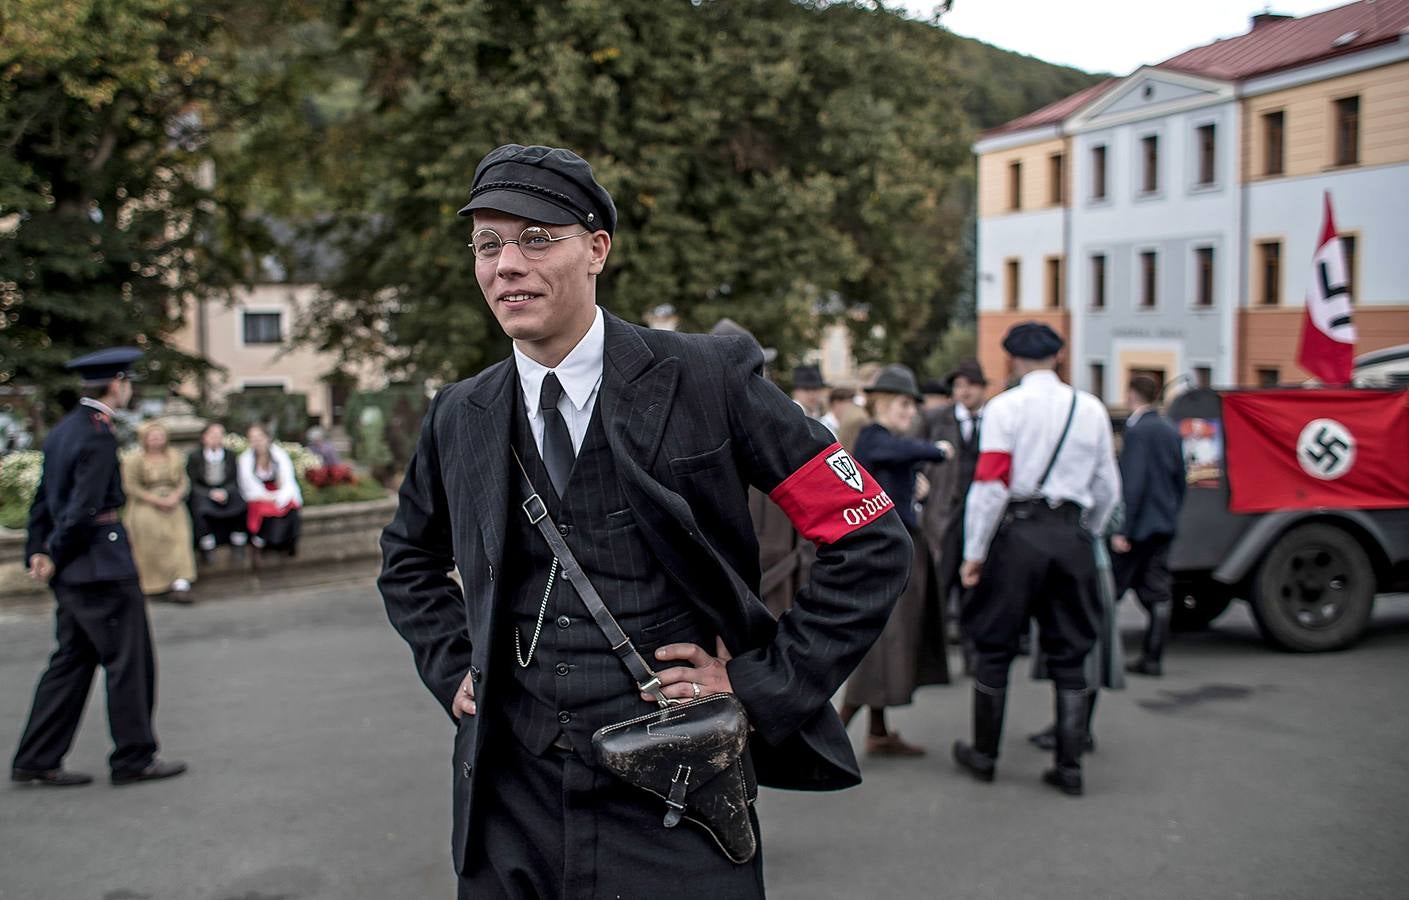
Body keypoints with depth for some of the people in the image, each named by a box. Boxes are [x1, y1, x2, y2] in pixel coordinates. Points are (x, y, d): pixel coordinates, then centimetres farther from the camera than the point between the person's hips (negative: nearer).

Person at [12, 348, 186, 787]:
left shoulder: (62, 430, 12)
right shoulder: (98, 437, -17)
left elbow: (44, 498, 13)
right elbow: (84, 509, -21)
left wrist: (38, 550, 9)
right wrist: (56, 557, -9)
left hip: (72, 572, 9)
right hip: (103, 567, -9)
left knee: (72, 661, 14)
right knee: (129, 662, 1)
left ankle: (36, 760, 17)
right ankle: (134, 758, 10)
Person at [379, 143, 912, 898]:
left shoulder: (707, 379, -8)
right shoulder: (459, 418, 4)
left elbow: (871, 541, -7)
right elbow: (409, 557, 25)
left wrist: (763, 683, -9)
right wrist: (453, 666, 10)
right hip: (509, 804, 4)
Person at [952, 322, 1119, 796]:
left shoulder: (1005, 407, -5)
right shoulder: (1091, 408, 8)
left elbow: (990, 485, -10)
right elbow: (1108, 487, 11)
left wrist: (975, 553, -4)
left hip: (1017, 531, -3)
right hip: (1072, 536, 4)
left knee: (994, 646, 9)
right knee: (1069, 655, 10)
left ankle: (984, 755, 18)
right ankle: (1069, 766, 11)